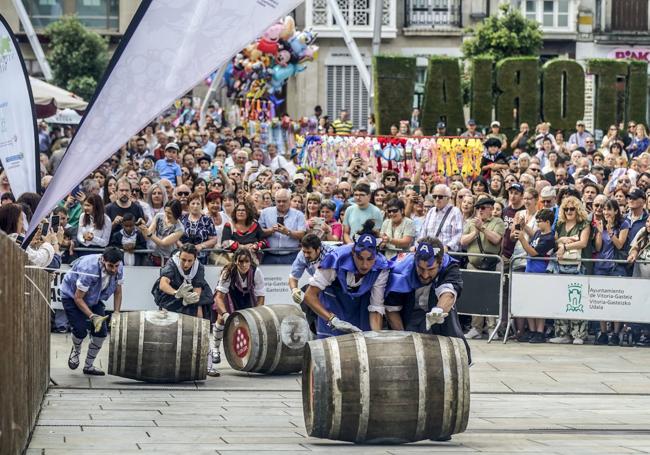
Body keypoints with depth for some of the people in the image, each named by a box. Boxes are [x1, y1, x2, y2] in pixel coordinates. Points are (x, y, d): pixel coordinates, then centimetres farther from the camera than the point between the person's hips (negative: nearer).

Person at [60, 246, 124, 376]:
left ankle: (89, 366, 13)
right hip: (72, 296, -6)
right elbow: (78, 298, -30)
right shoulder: (90, 269, -39)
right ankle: (76, 351, 16)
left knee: (101, 332, -6)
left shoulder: (119, 268, -20)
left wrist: (116, 313, -13)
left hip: (94, 299, 6)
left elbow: (118, 292, -2)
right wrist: (92, 317, -36)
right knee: (81, 330, -21)